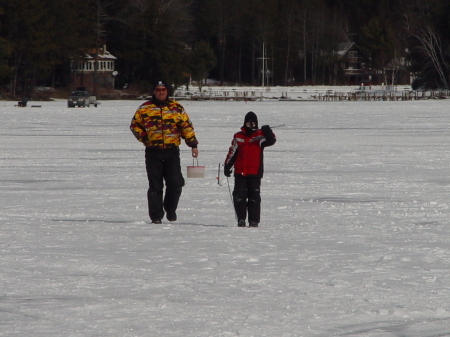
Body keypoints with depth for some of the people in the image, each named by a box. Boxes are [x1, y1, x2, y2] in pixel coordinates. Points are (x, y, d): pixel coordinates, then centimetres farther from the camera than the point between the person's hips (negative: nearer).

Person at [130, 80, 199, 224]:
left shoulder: (176, 108, 9)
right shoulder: (145, 108, 7)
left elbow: (186, 126, 11)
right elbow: (134, 125, 12)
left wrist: (193, 144, 5)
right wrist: (144, 137, -3)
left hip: (172, 151, 1)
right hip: (153, 152, -1)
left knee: (176, 183, -4)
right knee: (155, 186, -1)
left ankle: (170, 209, 20)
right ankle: (156, 216, 5)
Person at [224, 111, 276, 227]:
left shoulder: (260, 136, 2)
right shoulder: (238, 137, 11)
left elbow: (271, 141, -15)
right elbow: (232, 152, 16)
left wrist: (268, 132, -34)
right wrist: (227, 166, 15)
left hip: (255, 173, -2)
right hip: (240, 172, 2)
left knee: (254, 197, -1)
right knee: (239, 196, 0)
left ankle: (254, 221, 4)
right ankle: (241, 219, 8)